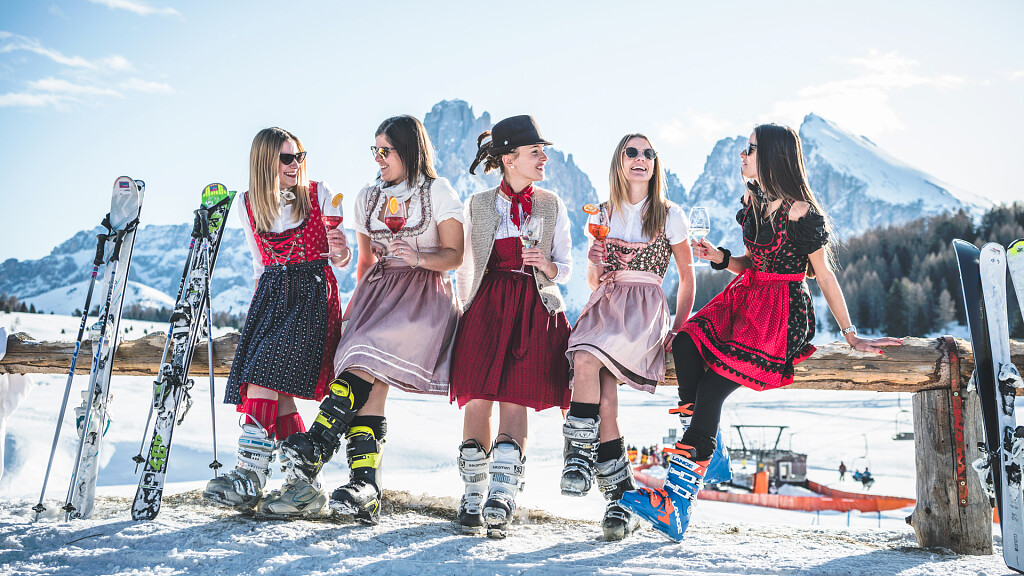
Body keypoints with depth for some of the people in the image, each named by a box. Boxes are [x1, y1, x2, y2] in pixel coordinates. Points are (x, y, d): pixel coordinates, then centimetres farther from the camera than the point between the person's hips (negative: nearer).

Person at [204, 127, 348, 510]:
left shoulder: (319, 195, 1)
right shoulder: (249, 205, 10)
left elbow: (342, 261, 2)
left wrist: (341, 251, -20)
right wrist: (257, 308, 16)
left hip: (314, 293, -4)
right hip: (272, 295, 4)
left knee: (266, 368, -22)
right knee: (275, 390, -8)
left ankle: (251, 472, -24)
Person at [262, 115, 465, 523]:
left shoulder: (438, 192, 3)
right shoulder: (368, 196, 18)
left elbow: (455, 255, -1)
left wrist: (419, 258, -18)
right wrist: (358, 301, 15)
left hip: (423, 294, -4)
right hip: (378, 290, 4)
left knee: (371, 354, -31)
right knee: (371, 386, -16)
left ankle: (316, 448, -31)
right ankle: (365, 490, -22)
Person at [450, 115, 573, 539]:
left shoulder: (551, 205, 12)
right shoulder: (478, 205, 10)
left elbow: (565, 269, 13)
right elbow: (465, 267, 15)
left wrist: (546, 265, -8)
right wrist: (466, 312, 9)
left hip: (536, 308, 0)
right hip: (487, 305, 0)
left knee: (515, 399, -11)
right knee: (479, 397, -7)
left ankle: (501, 499, -13)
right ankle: (474, 495, 6)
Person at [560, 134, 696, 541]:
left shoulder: (670, 216, 9)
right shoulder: (603, 214, 15)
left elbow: (686, 275, 14)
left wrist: (679, 328, 5)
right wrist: (596, 266, -4)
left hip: (646, 309, -3)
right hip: (606, 306, 3)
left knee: (587, 359, -33)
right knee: (603, 398, -21)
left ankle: (581, 455, -22)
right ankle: (620, 499, -13)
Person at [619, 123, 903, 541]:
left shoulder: (800, 212, -10)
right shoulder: (752, 201, 14)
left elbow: (825, 276, -5)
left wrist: (851, 336, -1)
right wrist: (720, 258, 2)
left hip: (785, 313, -7)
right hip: (747, 299, 7)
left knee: (714, 382, -25)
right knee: (685, 345, -23)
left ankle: (677, 499, -24)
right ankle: (698, 450, -21)